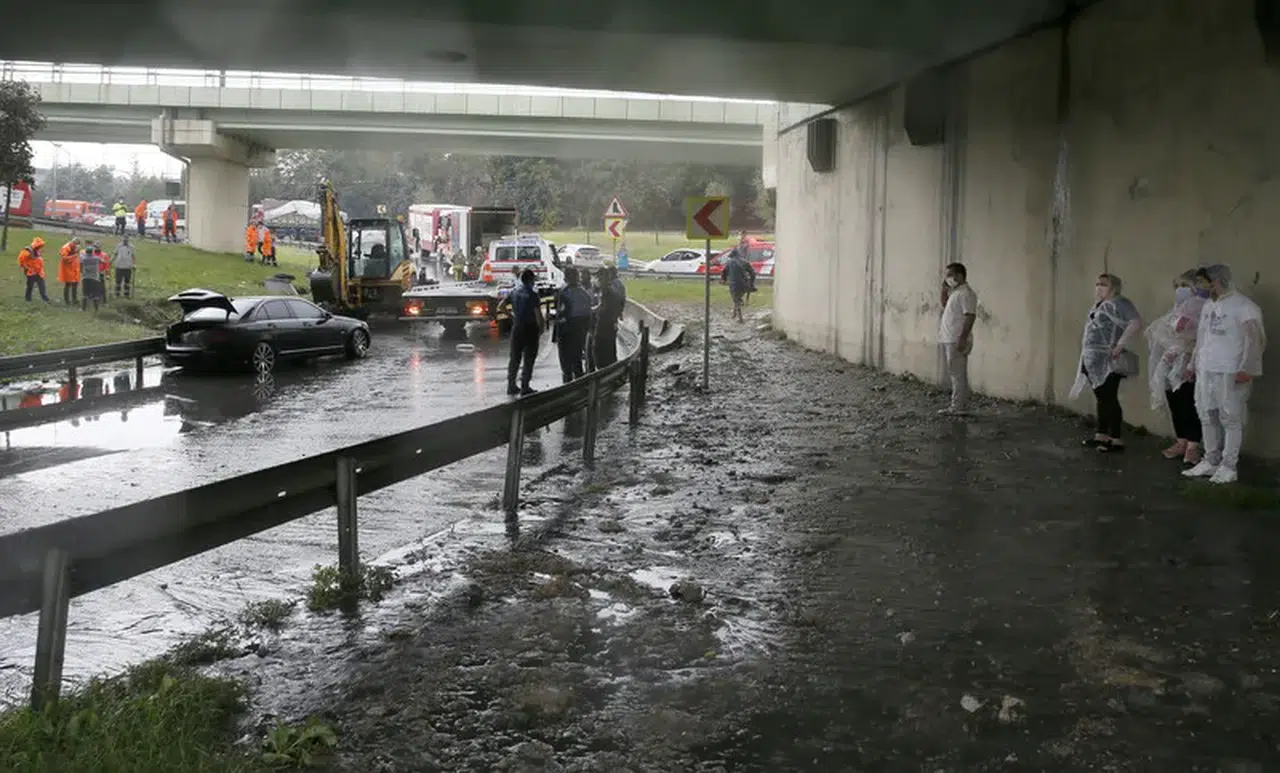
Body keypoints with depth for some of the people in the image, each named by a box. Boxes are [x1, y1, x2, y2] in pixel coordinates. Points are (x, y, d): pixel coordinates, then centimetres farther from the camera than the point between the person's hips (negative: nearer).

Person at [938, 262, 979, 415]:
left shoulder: (966, 293, -14)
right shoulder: (955, 292, 16)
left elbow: (970, 316, -21)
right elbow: (945, 305, 34)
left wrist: (963, 339, -25)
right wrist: (944, 288, 18)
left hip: (957, 341, -10)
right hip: (948, 340, 10)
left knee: (958, 374, -7)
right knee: (954, 374, 13)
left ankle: (958, 407, -4)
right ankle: (958, 405, 19)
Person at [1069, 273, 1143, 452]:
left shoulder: (1118, 303, -12)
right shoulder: (1097, 306, 18)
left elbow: (1137, 323, -24)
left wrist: (1120, 345, -22)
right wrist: (1086, 355, 17)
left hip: (1108, 362, -10)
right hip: (1095, 361, 10)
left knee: (1110, 399, -8)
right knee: (1101, 399, 14)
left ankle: (1116, 439, -4)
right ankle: (1101, 435, 21)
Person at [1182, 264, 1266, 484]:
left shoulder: (1244, 307, -8)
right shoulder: (1208, 306, 17)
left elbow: (1255, 340, -13)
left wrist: (1247, 369, -20)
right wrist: (1193, 365, 23)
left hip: (1230, 374, -8)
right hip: (1205, 371, 8)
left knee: (1231, 420, -2)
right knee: (1208, 418, 11)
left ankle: (1228, 467, 2)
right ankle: (1210, 462, 20)